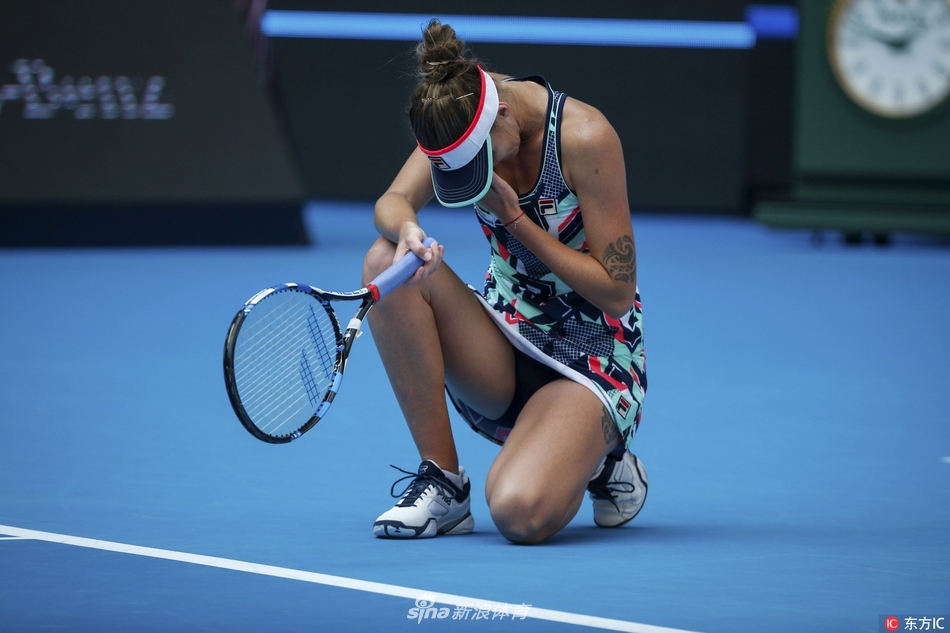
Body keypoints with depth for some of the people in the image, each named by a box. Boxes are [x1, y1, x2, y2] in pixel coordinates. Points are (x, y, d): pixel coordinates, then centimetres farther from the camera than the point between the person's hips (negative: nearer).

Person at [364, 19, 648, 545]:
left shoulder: (585, 136, -21)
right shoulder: (458, 122, -5)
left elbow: (616, 292, -18)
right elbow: (392, 201, -17)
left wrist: (515, 219, -22)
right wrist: (407, 230, -41)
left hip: (590, 362, -6)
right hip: (505, 348, 6)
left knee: (520, 513, -34)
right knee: (387, 262, -23)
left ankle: (598, 460, 5)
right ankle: (442, 481, -14)